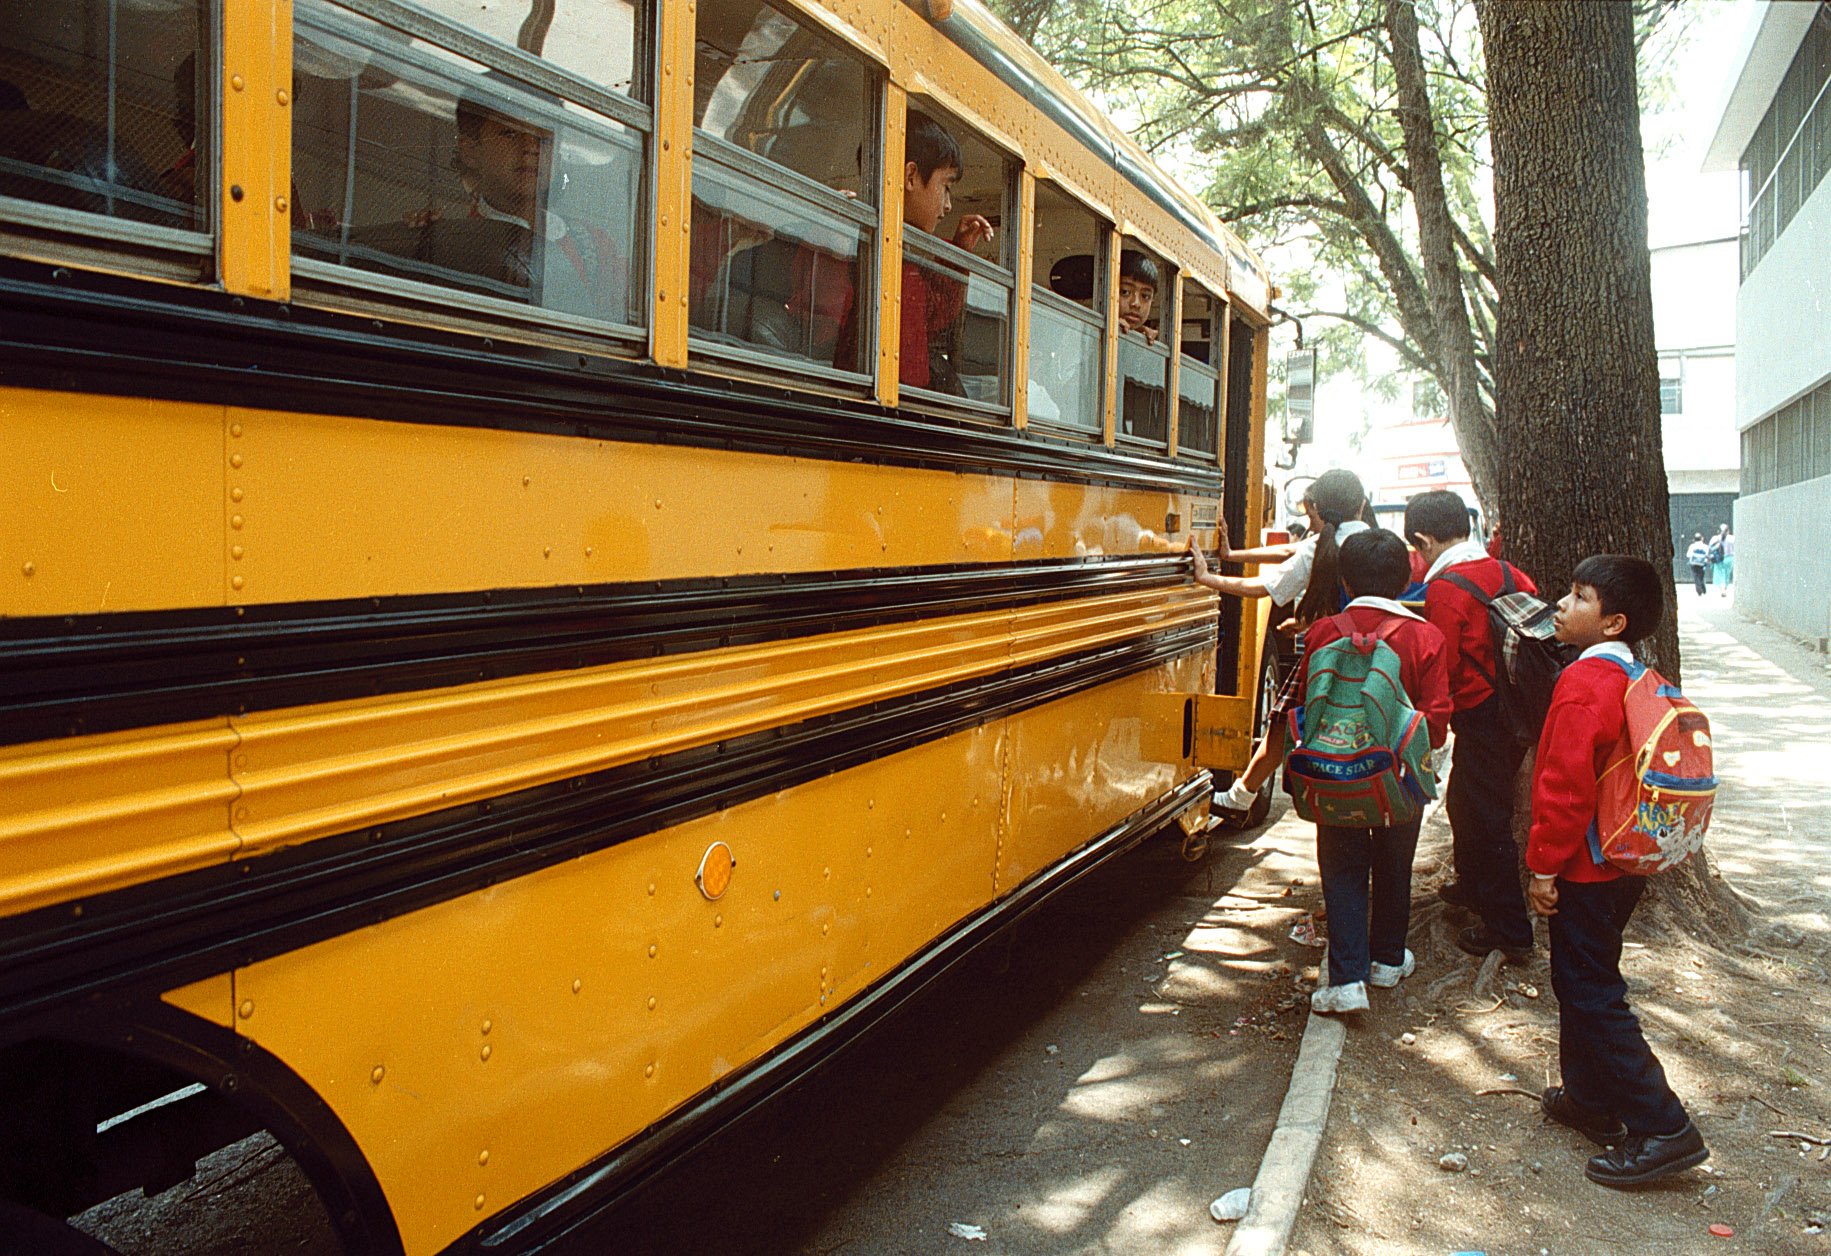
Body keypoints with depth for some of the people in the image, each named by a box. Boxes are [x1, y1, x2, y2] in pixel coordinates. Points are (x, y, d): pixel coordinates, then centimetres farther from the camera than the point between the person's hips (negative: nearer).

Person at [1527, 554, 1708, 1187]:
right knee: (1585, 984, 20)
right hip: (1622, 862, 10)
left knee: (1592, 994, -1)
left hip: (1584, 868, -10)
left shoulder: (1583, 684, -22)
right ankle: (1590, 1099, 32)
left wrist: (1544, 864, -16)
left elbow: (1567, 785, -24)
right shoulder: (1636, 679, 7)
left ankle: (1663, 1129, 2)